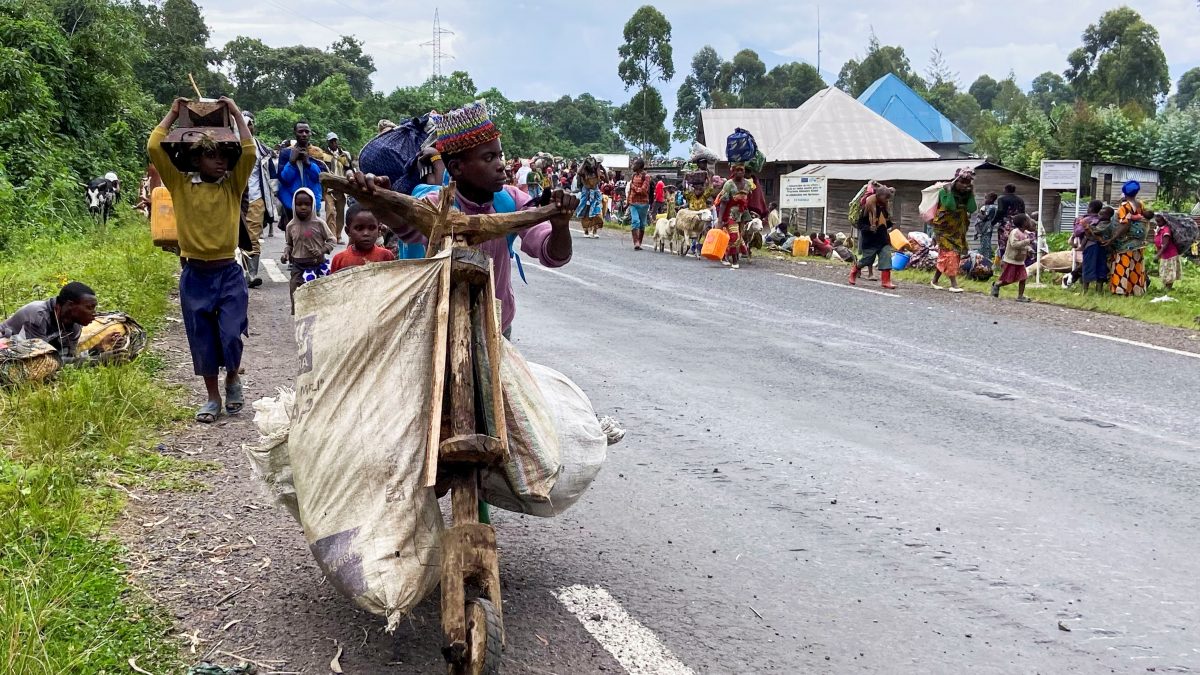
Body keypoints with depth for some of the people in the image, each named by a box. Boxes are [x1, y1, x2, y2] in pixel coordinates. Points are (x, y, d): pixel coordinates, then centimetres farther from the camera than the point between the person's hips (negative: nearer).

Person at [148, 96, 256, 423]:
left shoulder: (233, 185, 3)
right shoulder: (180, 185, 1)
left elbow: (250, 153, -10)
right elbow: (154, 148, -7)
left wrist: (236, 114, -4)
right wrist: (173, 114, 1)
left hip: (228, 273, 0)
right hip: (194, 275, 0)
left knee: (231, 335, -8)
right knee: (202, 340, 7)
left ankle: (233, 379, 22)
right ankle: (213, 397, 23)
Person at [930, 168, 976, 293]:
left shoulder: (966, 194, 5)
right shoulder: (944, 191, -11)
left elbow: (972, 209, -8)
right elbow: (950, 206, -24)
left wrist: (971, 193, -10)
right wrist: (950, 190, -22)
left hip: (958, 231, 6)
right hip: (945, 229, -6)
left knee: (944, 256, 11)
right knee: (950, 254, -13)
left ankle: (934, 281, 23)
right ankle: (954, 284, -16)